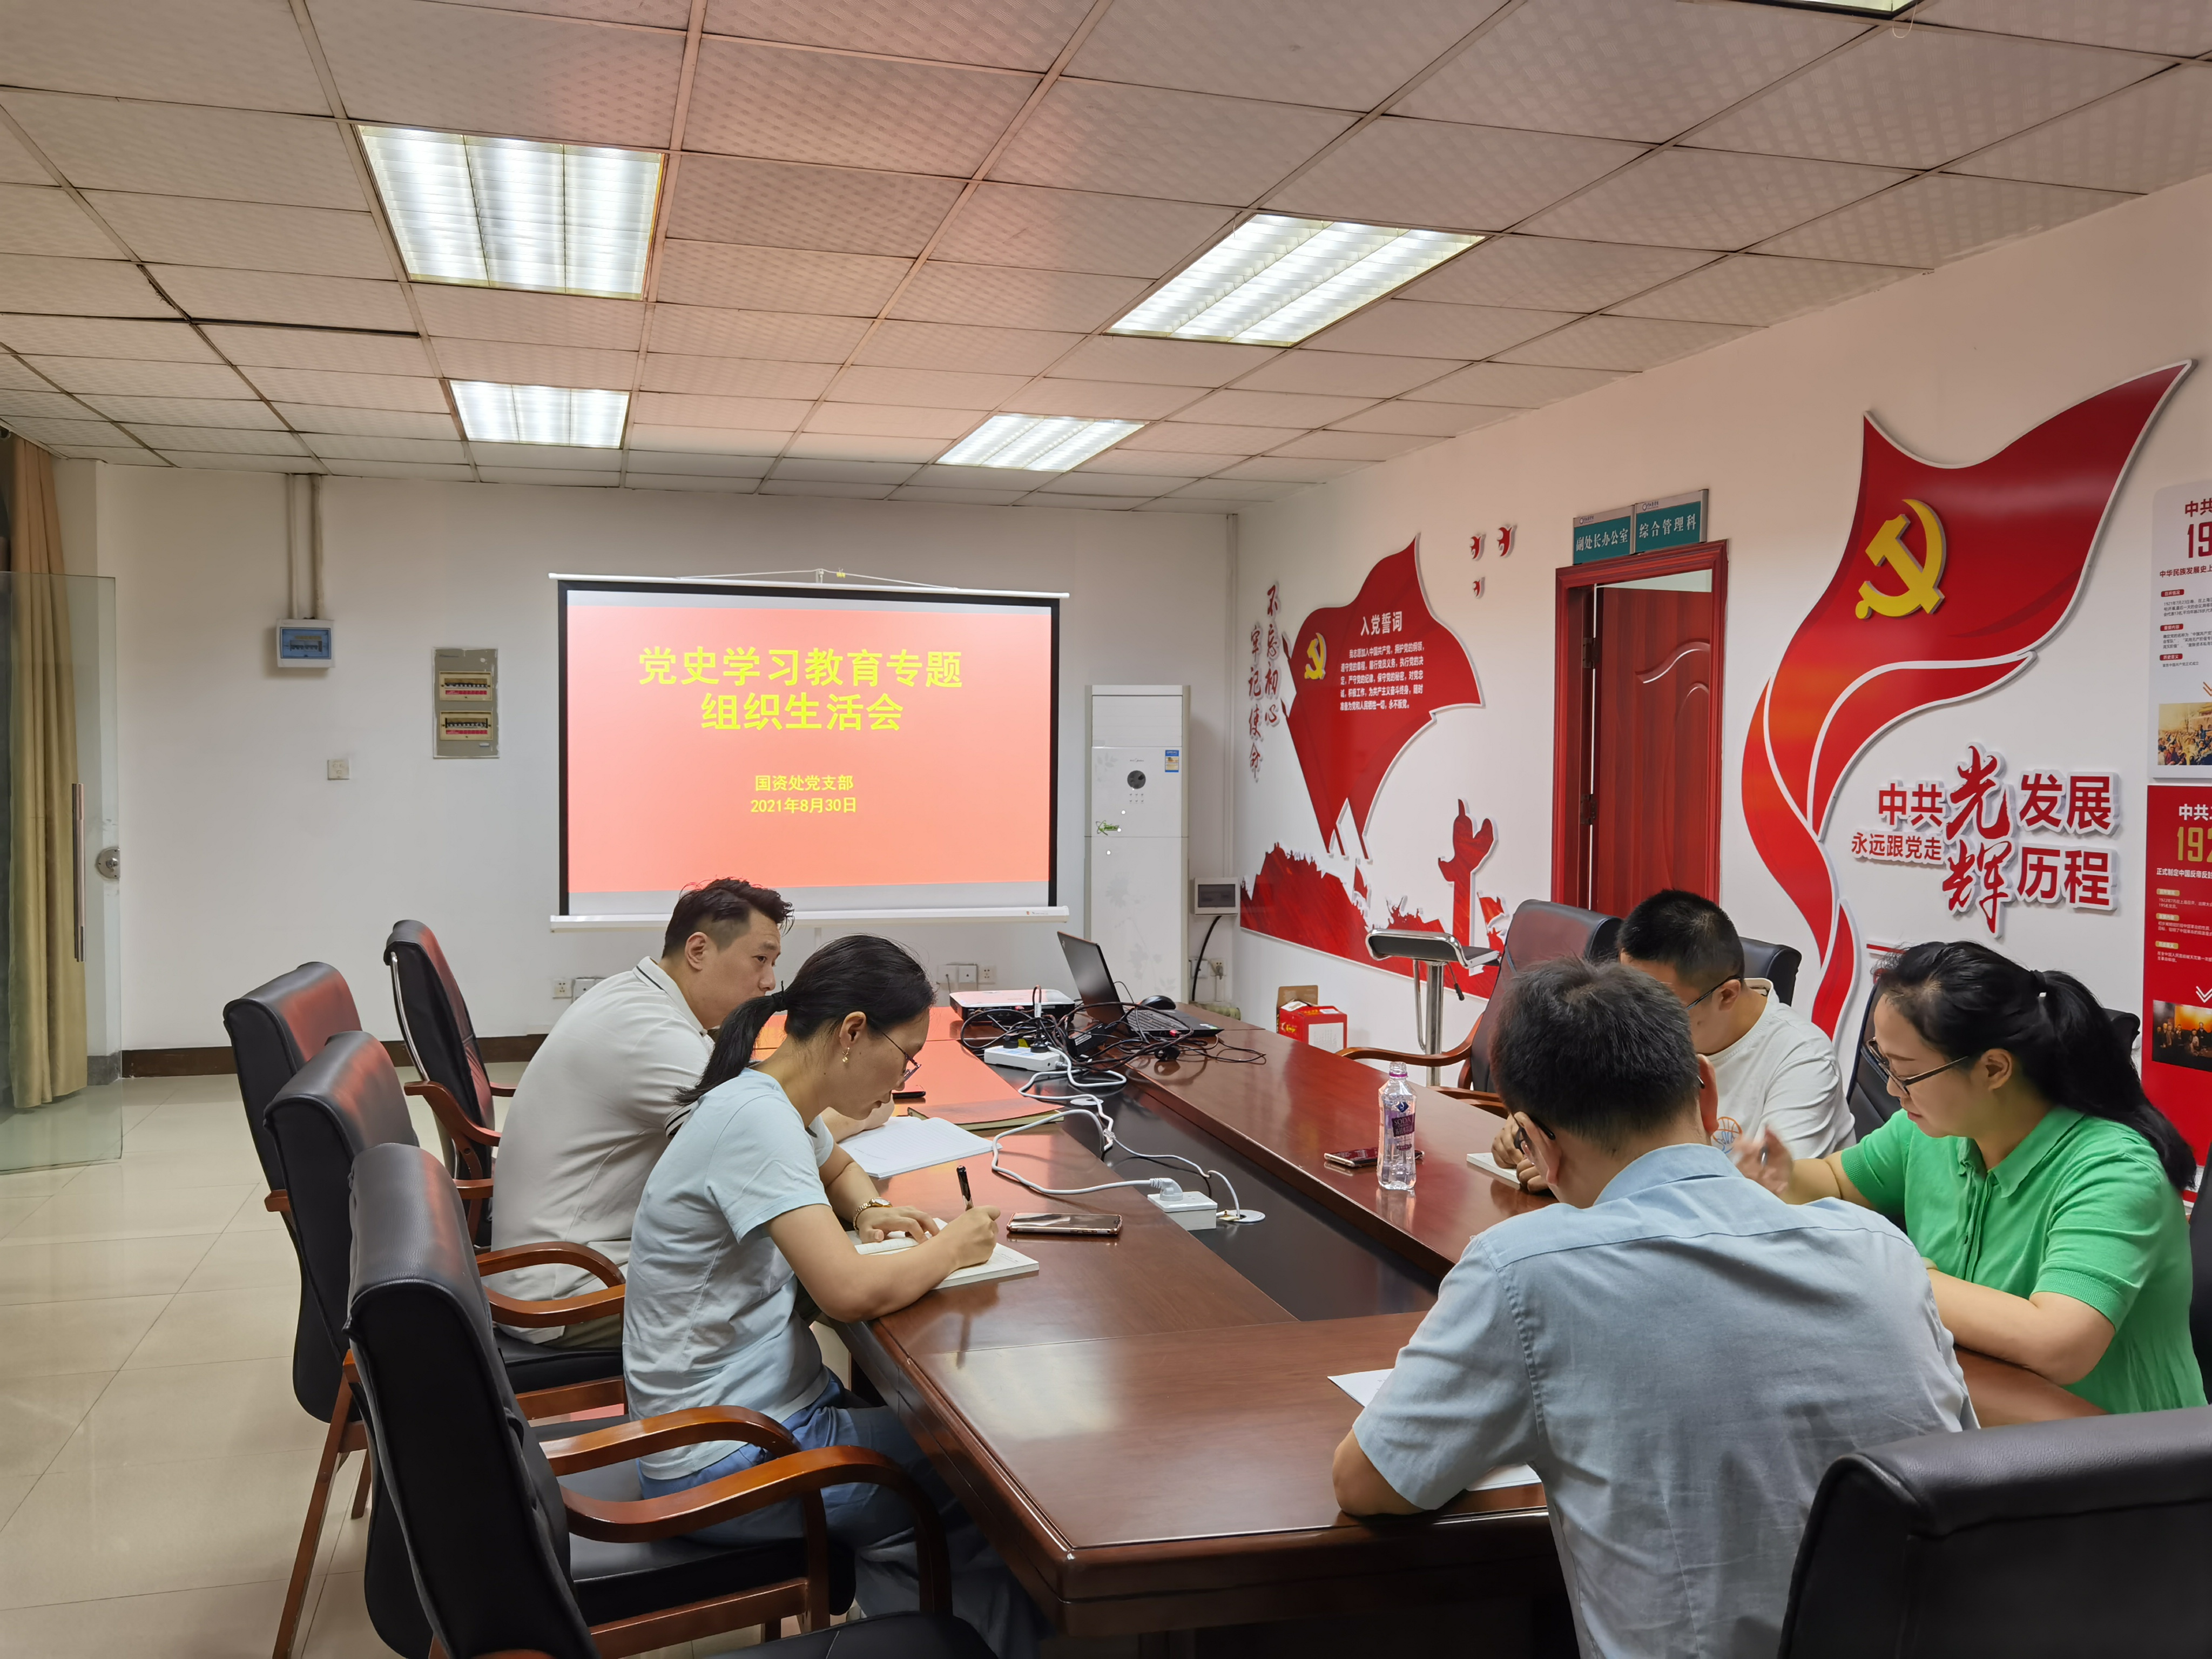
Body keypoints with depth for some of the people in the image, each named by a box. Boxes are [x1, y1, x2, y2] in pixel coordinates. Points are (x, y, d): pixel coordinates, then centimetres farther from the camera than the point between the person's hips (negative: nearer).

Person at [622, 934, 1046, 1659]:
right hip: (724, 1458, -9)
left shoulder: (779, 1105, 4)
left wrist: (867, 1211, 7)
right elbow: (851, 1292, -32)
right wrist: (951, 1247, -14)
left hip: (771, 1400, 9)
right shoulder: (756, 1119, -24)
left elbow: (838, 1166, 28)